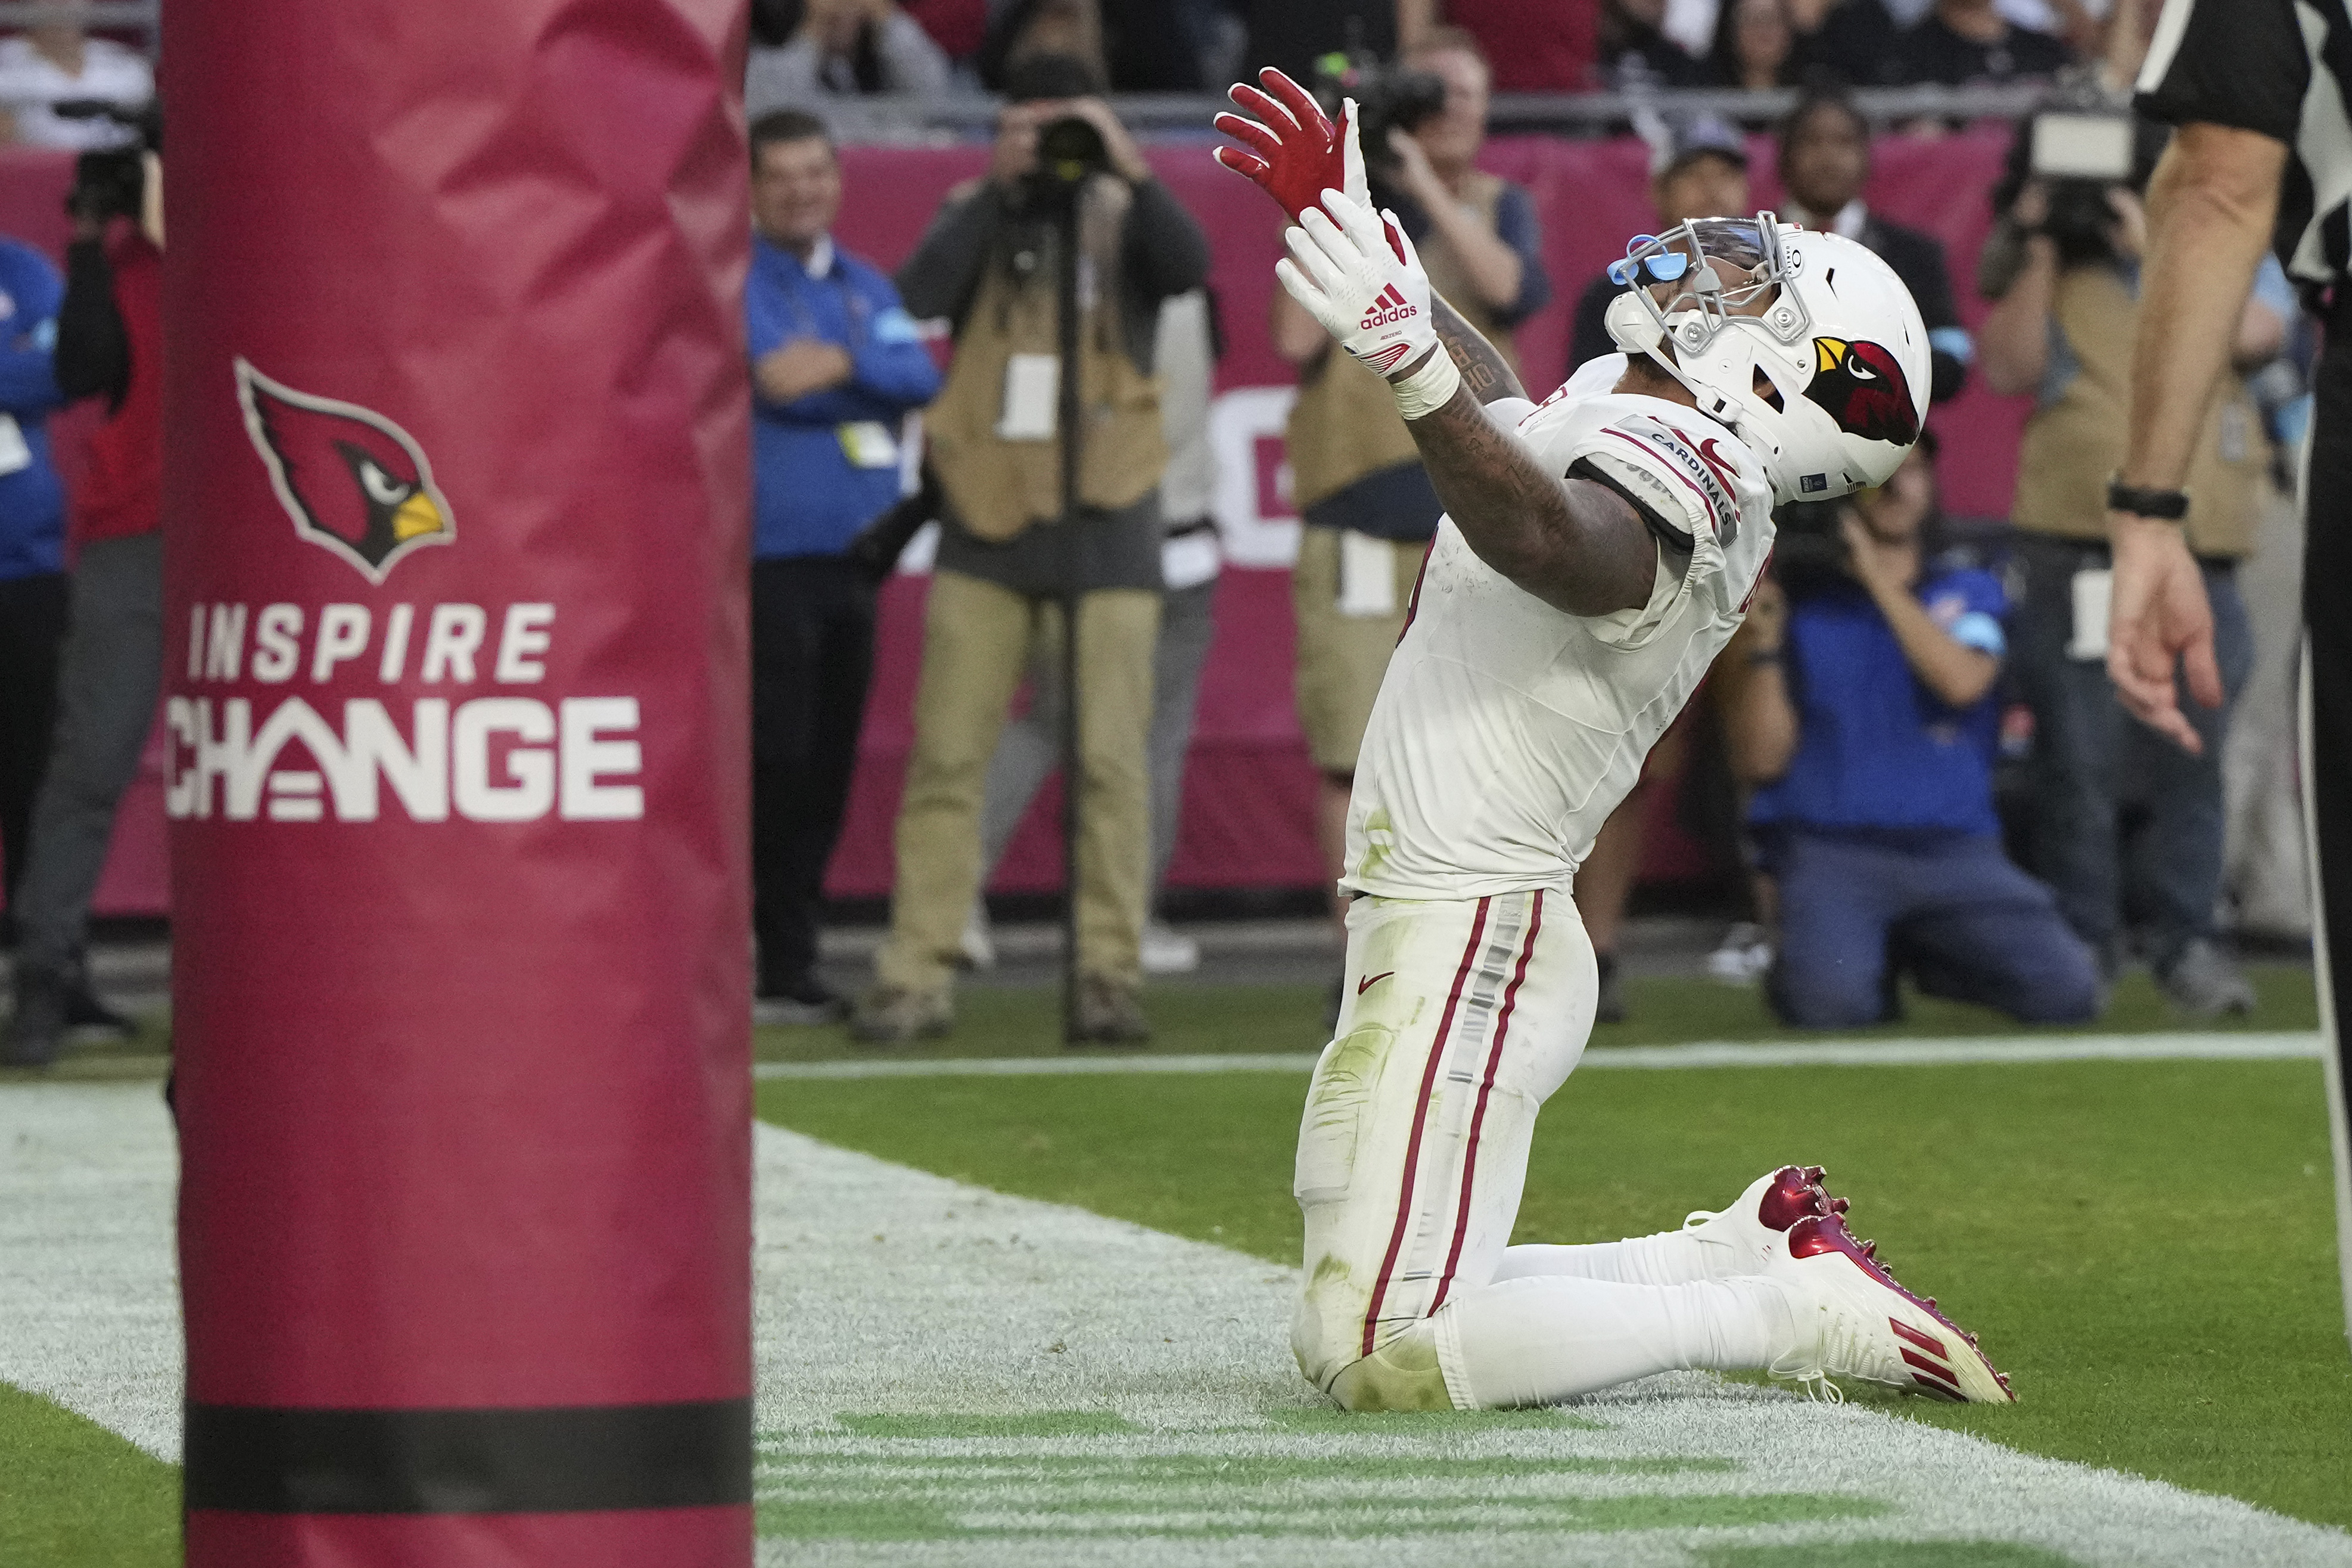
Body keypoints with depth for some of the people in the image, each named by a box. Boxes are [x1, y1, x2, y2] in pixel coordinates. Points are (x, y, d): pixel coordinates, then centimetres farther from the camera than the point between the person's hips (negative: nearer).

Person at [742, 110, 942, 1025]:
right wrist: (872, 384, -9)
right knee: (772, 762, -11)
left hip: (851, 560, 6)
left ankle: (794, 967, 16)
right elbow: (773, 377, -16)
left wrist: (842, 362, -16)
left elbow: (921, 375, 0)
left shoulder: (866, 288, 17)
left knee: (825, 773, 8)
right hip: (767, 561, -6)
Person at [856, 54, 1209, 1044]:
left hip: (1103, 517, -1)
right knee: (945, 756, -2)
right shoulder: (979, 214, 9)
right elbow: (922, 292, -10)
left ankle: (1110, 978, 1)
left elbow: (1189, 266, -14)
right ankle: (916, 978, 0)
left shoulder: (1125, 219, 6)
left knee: (1109, 762, -3)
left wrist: (1128, 167, -22)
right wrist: (999, 186, -14)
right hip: (987, 511, 1)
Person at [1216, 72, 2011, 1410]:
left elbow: (1545, 531, -42)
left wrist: (1410, 359, -57)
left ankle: (1793, 1312, -6)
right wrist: (1347, 215, 39)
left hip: (1468, 941, -10)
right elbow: (1501, 406, 35)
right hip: (1443, 934, 10)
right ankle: (1750, 1251, 16)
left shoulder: (1655, 481, -17)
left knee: (1387, 1355, -16)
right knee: (1340, 1342, 16)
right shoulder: (1615, 430, 12)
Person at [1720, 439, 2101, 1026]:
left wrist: (1879, 579, -7)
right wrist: (1760, 644, -10)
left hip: (1953, 848, 3)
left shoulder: (1971, 594, 14)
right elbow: (1760, 762, 2)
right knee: (1831, 1003, -33)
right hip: (1827, 848, -3)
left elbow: (1961, 681, -10)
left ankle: (1928, 960, 12)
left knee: (2066, 992, -19)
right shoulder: (1798, 601, 8)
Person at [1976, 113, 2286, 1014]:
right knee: (2079, 755, -3)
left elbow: (2251, 330, -8)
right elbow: (2008, 368, 0)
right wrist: (2036, 253, -6)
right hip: (2074, 548, 0)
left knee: (2188, 754, -1)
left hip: (2196, 557, 0)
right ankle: (2079, 943, 2)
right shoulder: (2059, 271, 13)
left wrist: (2152, 250, -9)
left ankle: (2185, 941, 6)